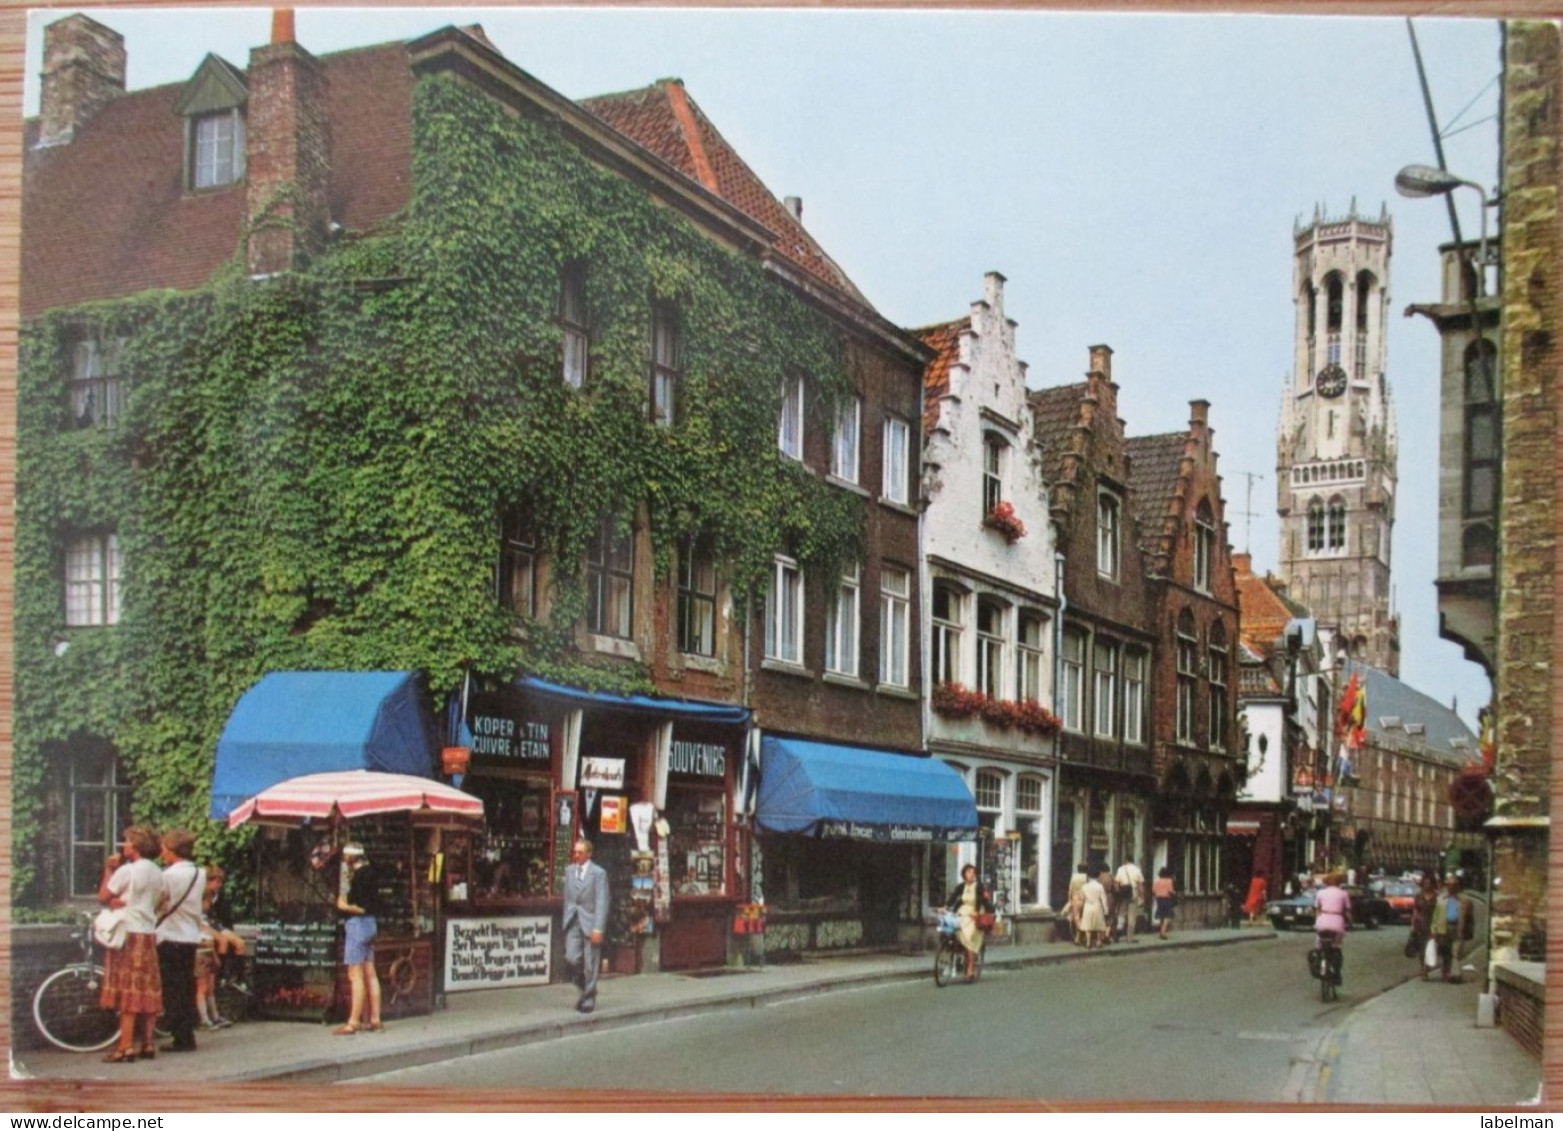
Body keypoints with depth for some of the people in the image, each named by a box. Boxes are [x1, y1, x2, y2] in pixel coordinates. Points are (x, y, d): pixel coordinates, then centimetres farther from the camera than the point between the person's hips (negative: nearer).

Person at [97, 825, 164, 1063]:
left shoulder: (127, 870, -11)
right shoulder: (157, 873, 11)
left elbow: (103, 897, -7)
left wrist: (109, 870, 3)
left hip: (128, 934, -7)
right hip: (149, 933, 7)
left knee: (127, 992, -6)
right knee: (148, 993, 10)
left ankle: (126, 1047, -7)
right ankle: (148, 1043, 12)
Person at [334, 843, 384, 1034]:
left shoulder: (359, 875, -14)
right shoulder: (369, 872, 13)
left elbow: (362, 907, -19)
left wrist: (345, 906, -6)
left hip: (358, 923, -10)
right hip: (370, 924, 10)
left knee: (355, 976, -8)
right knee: (370, 974, 10)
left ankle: (353, 1022, -8)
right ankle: (374, 1019, 11)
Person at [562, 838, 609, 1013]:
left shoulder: (598, 873, -7)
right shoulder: (569, 871, 9)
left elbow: (602, 902, -10)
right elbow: (567, 898, 15)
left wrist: (598, 929, -16)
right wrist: (566, 921, 11)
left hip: (590, 922, -4)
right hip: (573, 922, 4)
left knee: (590, 964, 2)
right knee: (571, 959, -6)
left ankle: (589, 999, 15)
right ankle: (584, 988, 19)